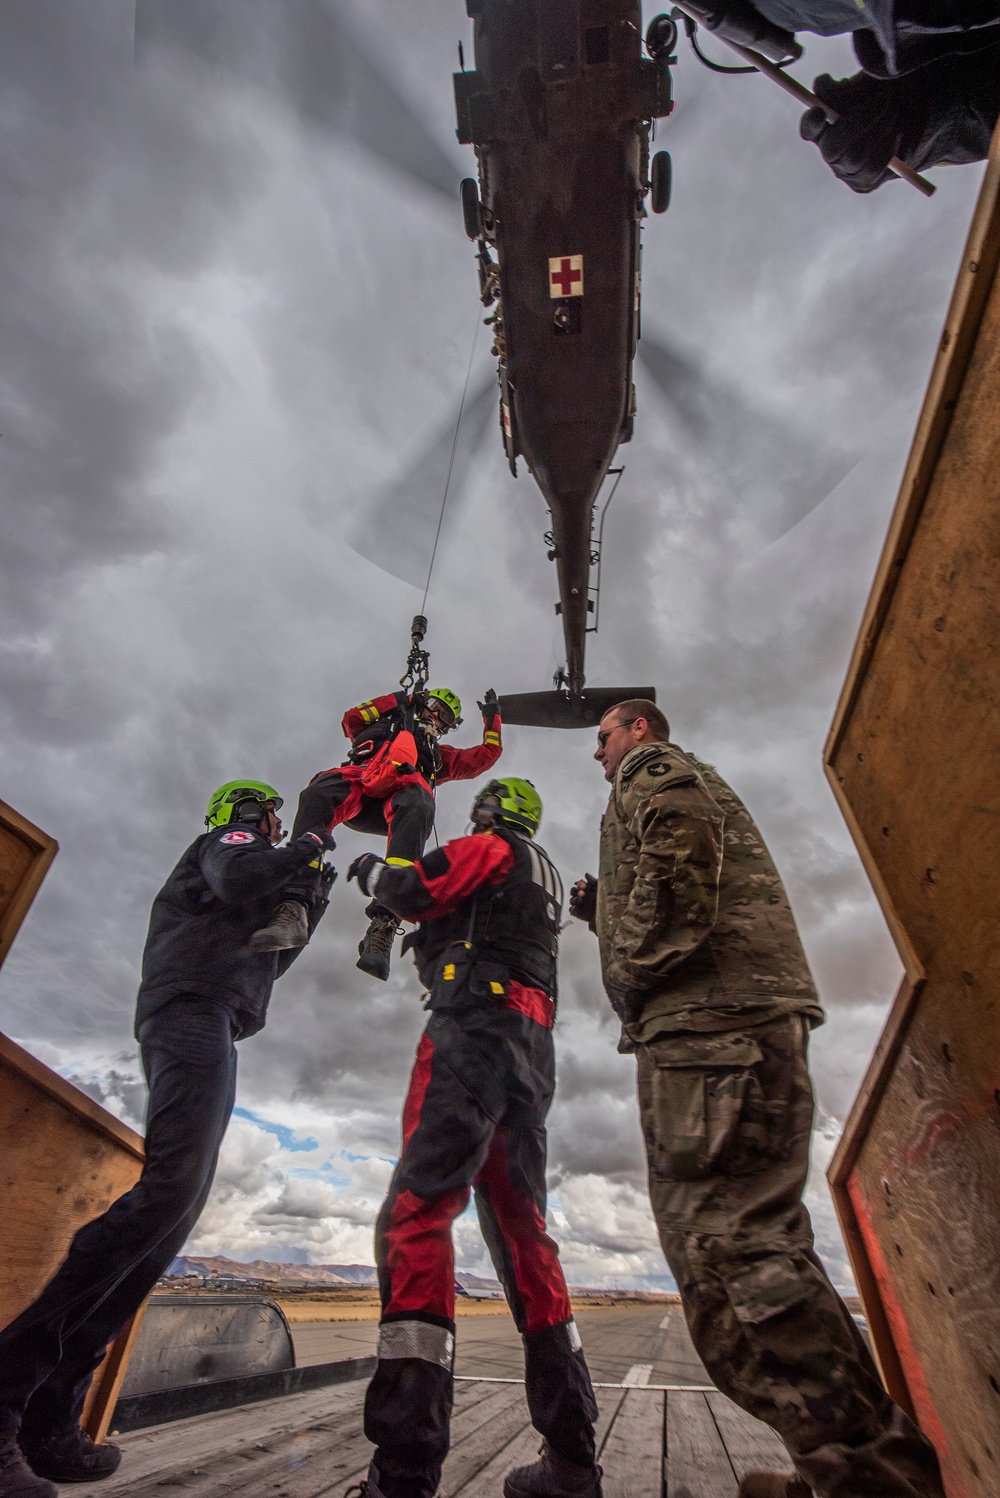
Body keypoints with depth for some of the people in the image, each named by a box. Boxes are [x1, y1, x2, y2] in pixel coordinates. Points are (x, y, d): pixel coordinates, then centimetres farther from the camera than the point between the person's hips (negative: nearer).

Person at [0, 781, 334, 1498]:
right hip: (193, 1010, -10)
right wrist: (309, 845, -4)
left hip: (213, 1031, 10)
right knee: (171, 1187, -24)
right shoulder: (228, 838, 9)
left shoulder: (254, 862, 35)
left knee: (178, 1210, 1)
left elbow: (269, 964, 34)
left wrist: (313, 903, 30)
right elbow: (238, 877, -17)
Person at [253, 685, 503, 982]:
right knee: (318, 792, -37)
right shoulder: (387, 724, 44)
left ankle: (384, 923, -54)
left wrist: (492, 717, 47)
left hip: (403, 789, 0)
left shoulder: (440, 756, 45)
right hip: (360, 781, 0)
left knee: (417, 808, -41)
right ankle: (293, 910, -48)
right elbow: (352, 720, 29)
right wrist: (397, 700, 32)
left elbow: (486, 756, 45)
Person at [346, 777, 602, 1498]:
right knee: (522, 1228, 10)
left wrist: (372, 869, 13)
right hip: (535, 1050, 9)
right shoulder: (548, 878, 30)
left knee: (416, 1211, -15)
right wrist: (428, 929, 31)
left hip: (476, 1027, -9)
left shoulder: (490, 848, 5)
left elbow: (413, 891, -5)